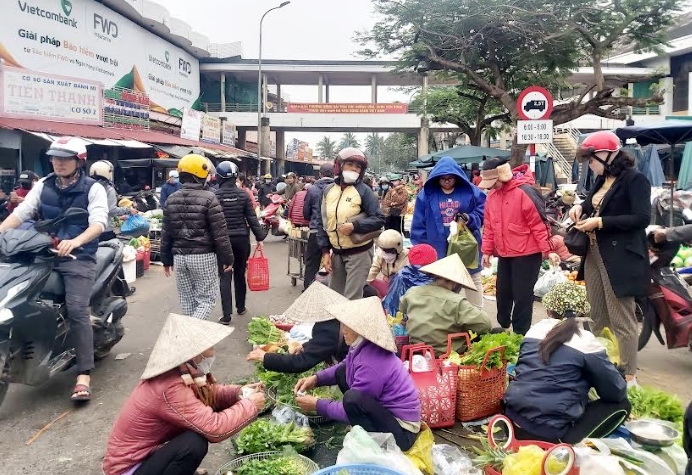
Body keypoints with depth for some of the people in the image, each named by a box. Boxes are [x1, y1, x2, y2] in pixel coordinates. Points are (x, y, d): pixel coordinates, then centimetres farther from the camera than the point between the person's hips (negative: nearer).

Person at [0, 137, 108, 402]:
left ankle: (84, 375, -19)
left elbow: (99, 222, -16)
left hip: (79, 258, -5)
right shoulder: (43, 186, 12)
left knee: (77, 309, -18)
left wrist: (75, 242, -34)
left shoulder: (93, 189, -2)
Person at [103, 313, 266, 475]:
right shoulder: (170, 389, -31)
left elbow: (209, 393, 12)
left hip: (147, 451, 9)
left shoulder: (180, 372, -5)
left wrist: (238, 392, -6)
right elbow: (214, 428, -34)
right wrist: (250, 405, -20)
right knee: (194, 443, -30)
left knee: (208, 412, 0)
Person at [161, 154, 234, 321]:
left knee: (187, 301, 15)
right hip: (203, 256, -5)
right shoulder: (208, 198, -11)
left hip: (179, 256, 5)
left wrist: (166, 260, 19)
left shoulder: (172, 199, 6)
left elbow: (166, 233, 11)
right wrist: (227, 258, -2)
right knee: (206, 299, 4)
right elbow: (220, 233, -11)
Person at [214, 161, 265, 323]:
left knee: (225, 277, 0)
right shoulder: (243, 194, -2)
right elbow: (252, 218, -3)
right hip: (242, 238, 2)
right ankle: (241, 307, 29)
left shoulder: (215, 196, -8)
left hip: (223, 239, -2)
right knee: (240, 274, 17)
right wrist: (259, 237, 4)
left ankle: (226, 315, -4)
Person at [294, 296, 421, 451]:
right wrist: (316, 379, 4)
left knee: (353, 399, -33)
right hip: (385, 410, 9)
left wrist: (316, 404, -9)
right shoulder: (364, 345, -4)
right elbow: (343, 367, 17)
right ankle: (363, 430, 9)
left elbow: (351, 407, -20)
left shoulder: (371, 365, -30)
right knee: (342, 372, 8)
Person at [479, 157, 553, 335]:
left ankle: (520, 335, 13)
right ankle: (503, 327, 35)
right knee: (502, 293, 16)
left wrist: (548, 250, -17)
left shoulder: (524, 192, -17)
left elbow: (539, 224, -17)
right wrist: (487, 250, 11)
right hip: (504, 254, 7)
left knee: (522, 295, 1)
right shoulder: (492, 195, 6)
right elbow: (489, 226, 12)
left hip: (526, 254, -7)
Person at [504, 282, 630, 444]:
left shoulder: (535, 329, 8)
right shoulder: (586, 342, -6)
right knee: (621, 405, 9)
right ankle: (566, 441, -3)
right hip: (550, 431, -6)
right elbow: (617, 392, -1)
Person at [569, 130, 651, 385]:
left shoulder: (634, 179, -12)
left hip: (620, 259, -9)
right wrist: (581, 206, 7)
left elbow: (642, 218, -20)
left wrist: (600, 222, -20)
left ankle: (629, 376, 7)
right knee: (597, 317, 15)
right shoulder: (601, 180, 13)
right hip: (594, 255, 9)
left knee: (622, 320, -3)